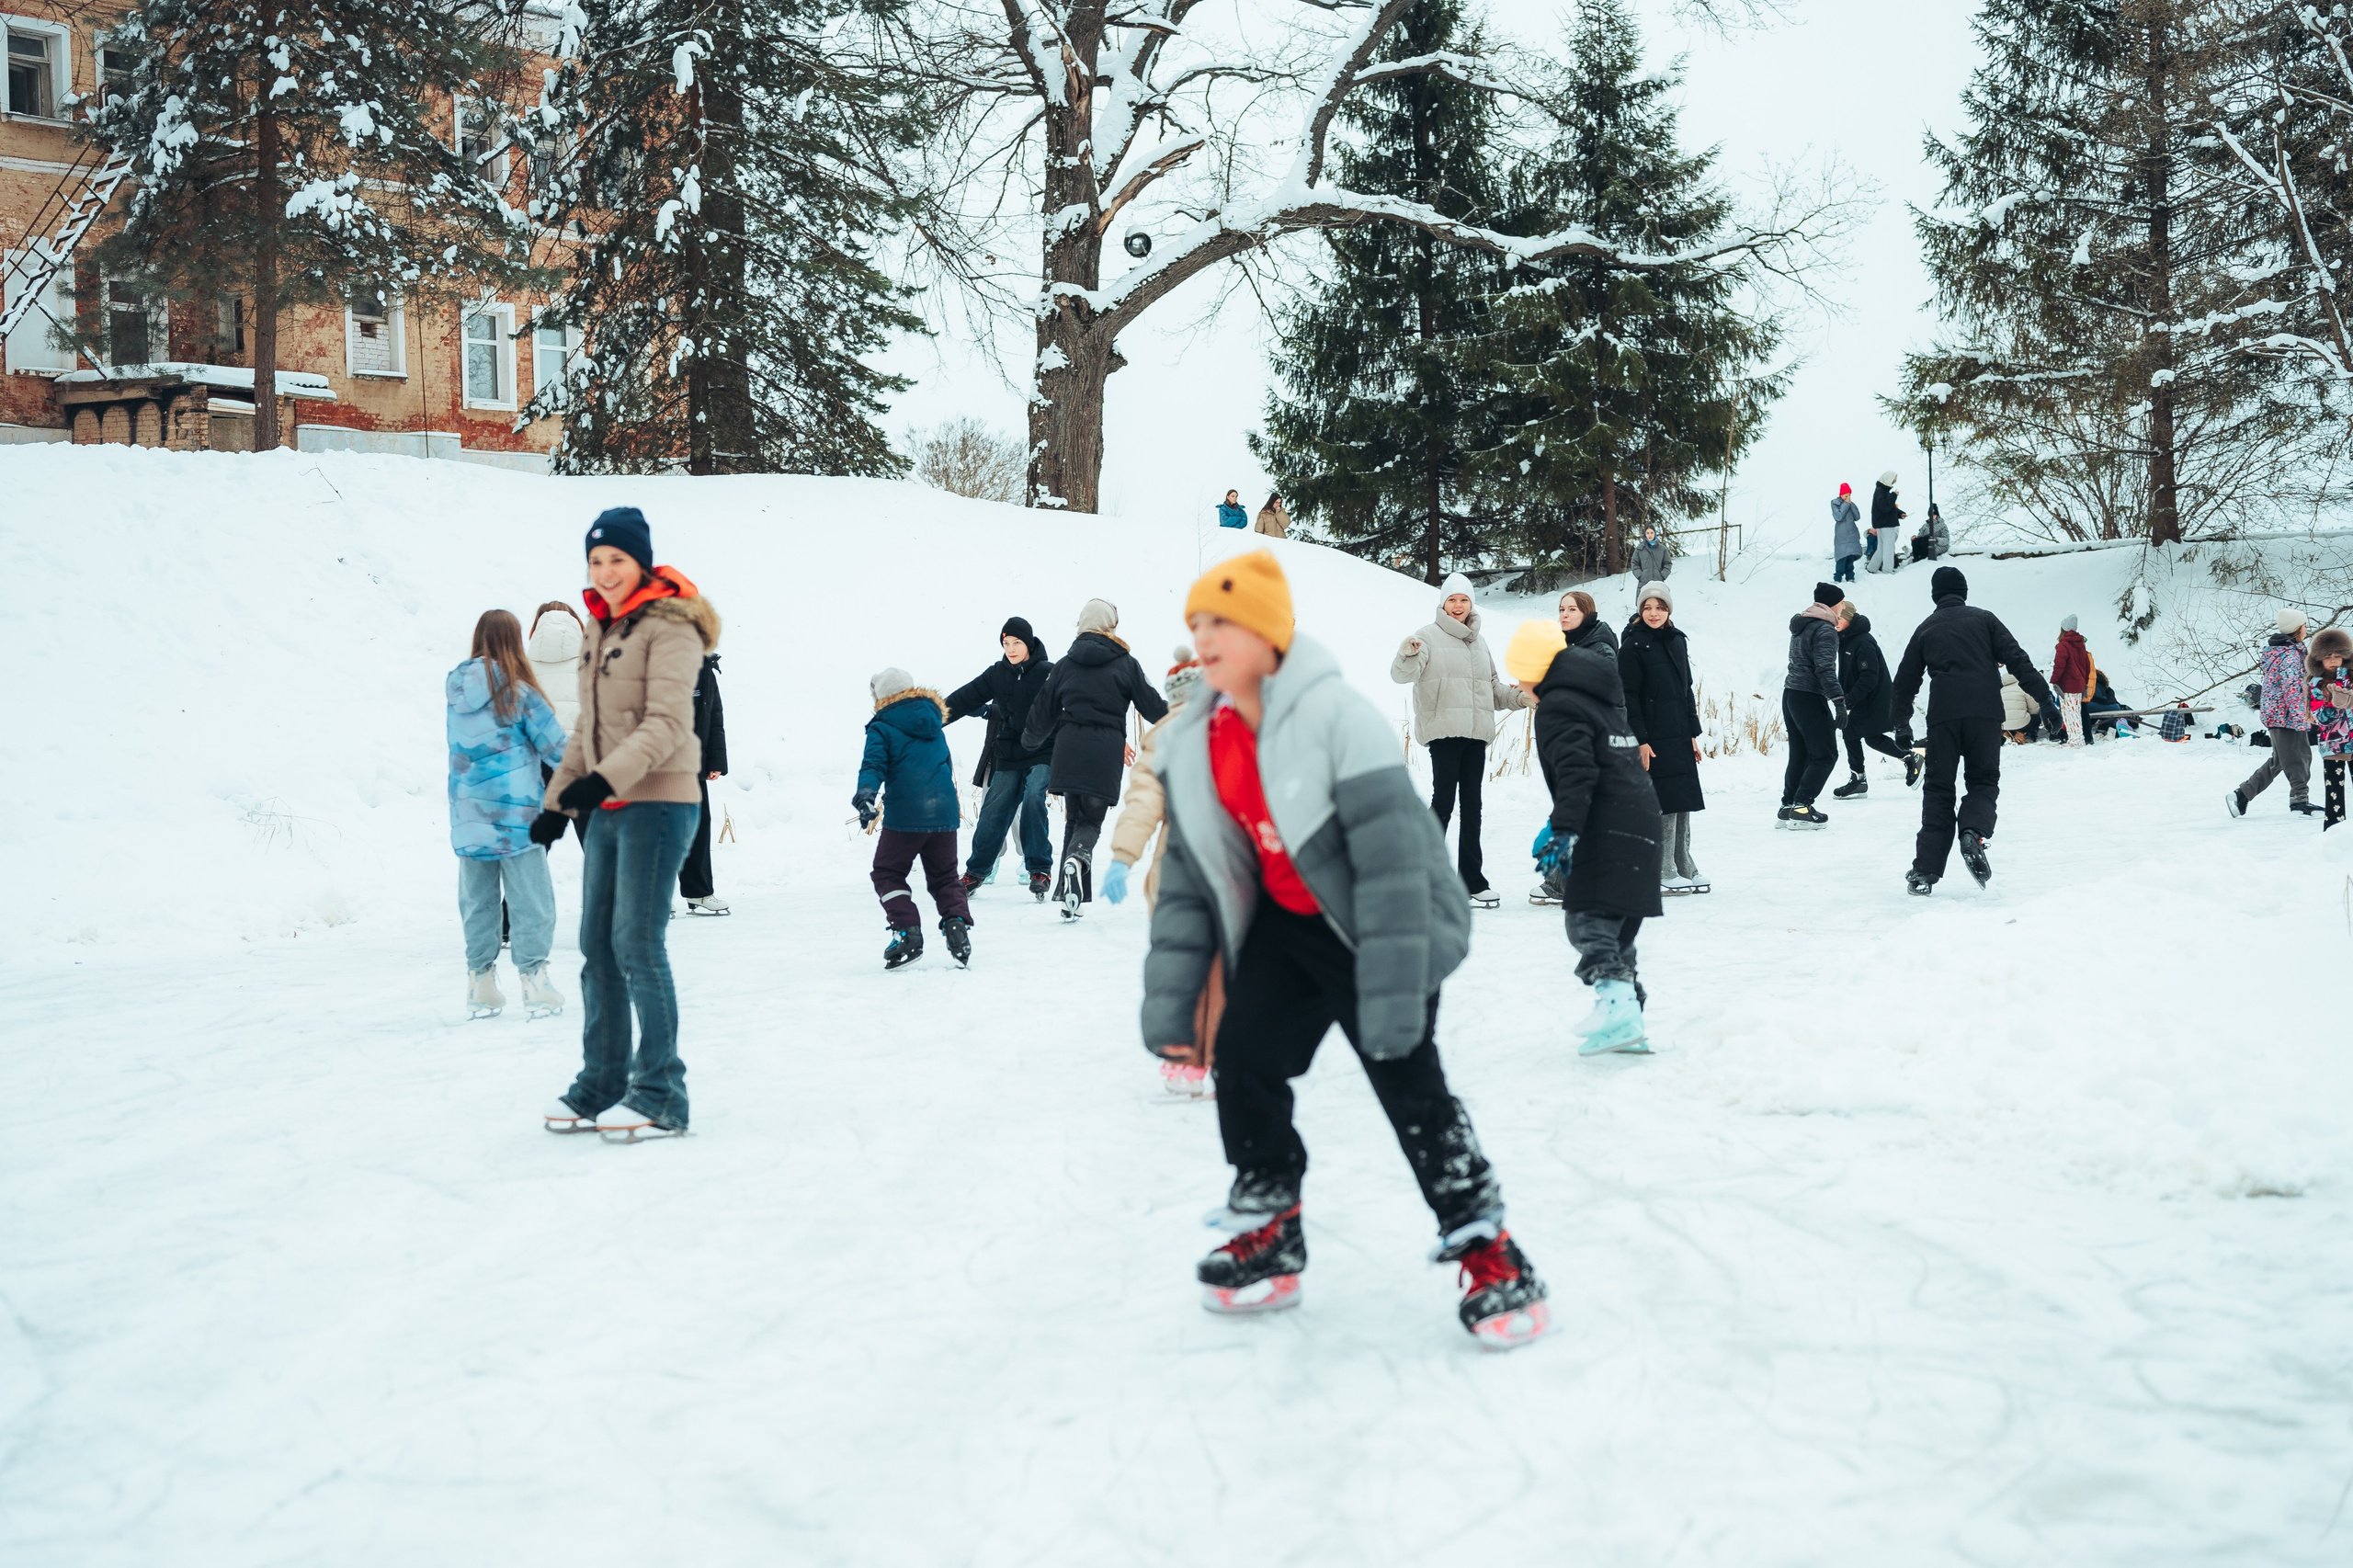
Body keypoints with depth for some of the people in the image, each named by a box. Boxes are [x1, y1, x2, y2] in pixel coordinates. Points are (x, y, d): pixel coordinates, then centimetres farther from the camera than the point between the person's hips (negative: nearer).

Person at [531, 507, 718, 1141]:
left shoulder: (669, 628, -9)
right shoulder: (601, 630, 17)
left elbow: (667, 723, -20)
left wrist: (607, 778, -31)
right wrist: (557, 800, 22)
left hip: (658, 803, -8)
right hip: (608, 809, 8)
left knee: (638, 944, -10)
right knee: (597, 946, 10)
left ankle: (660, 1095, -3)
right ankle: (602, 1085, 19)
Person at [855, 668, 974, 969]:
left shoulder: (882, 728, -1)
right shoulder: (935, 726, 17)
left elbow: (874, 765, -15)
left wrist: (865, 795, -24)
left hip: (905, 816, -5)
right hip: (944, 813, 5)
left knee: (888, 874, 9)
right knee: (945, 877, 17)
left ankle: (907, 933, -4)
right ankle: (957, 925, -4)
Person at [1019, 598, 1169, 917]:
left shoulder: (1066, 664, 12)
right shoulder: (1125, 664, 4)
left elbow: (1044, 709, 18)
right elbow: (1151, 705, 8)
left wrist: (1030, 742, 36)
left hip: (1068, 749, 2)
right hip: (1106, 752, -2)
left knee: (1074, 817, 15)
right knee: (1091, 820, 2)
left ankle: (1072, 890, 7)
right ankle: (1077, 860, -30)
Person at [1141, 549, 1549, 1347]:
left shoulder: (1335, 716, -26)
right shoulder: (1195, 744, -3)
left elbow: (1391, 855, -28)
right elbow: (1188, 874, 4)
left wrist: (1392, 989, -31)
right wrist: (1168, 996, -1)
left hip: (1379, 925, -6)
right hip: (1287, 924, 7)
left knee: (1409, 1082, -10)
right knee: (1242, 1058, -2)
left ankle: (1490, 1254, 3)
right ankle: (1268, 1239, 16)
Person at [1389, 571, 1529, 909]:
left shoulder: (1478, 641, 19)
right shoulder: (1429, 636, -2)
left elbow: (1492, 687, 27)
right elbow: (1402, 675, -15)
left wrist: (1518, 697, 11)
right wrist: (1407, 656, -36)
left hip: (1476, 734, 6)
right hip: (1443, 730, -6)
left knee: (1472, 804, 8)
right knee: (1443, 800, -10)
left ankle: (1472, 878, 13)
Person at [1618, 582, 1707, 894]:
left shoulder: (1677, 641, 13)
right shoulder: (1632, 645, -8)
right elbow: (1628, 697, -12)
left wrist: (1693, 733, 13)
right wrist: (1640, 741, -17)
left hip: (1679, 737, 7)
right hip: (1652, 738, -7)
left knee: (1683, 801, 10)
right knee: (1661, 804, -6)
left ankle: (1684, 866, 19)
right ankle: (1662, 873, 1)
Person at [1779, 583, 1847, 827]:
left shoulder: (1801, 626, 15)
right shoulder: (1825, 629, -13)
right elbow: (1825, 669, -23)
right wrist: (1839, 702, -26)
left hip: (1790, 694, 9)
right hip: (1810, 698, -9)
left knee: (1799, 755, 14)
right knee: (1825, 755, -4)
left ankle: (1788, 807, 13)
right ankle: (1801, 808, -11)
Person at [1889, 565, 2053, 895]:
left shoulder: (1925, 629, 18)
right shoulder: (1984, 619, 13)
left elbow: (1906, 681, 21)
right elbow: (2017, 660, 3)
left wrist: (1901, 725, 31)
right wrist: (2044, 698, 2)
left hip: (1942, 716, 1)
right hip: (1985, 712, -1)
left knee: (1938, 789, 7)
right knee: (1983, 780, 12)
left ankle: (1925, 871, -2)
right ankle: (1973, 832, -20)